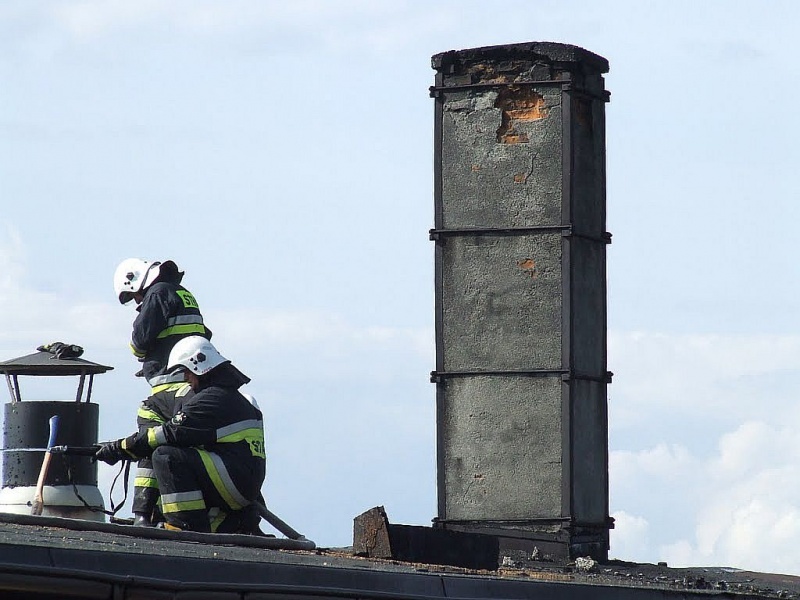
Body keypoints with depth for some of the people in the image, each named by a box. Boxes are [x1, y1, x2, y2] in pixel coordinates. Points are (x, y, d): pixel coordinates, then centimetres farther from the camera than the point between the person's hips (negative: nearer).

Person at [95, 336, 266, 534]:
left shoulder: (212, 399, -10)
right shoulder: (233, 397, 23)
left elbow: (171, 434, -12)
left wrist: (119, 448, -4)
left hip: (234, 478, -10)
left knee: (166, 456, -19)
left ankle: (188, 526, -23)